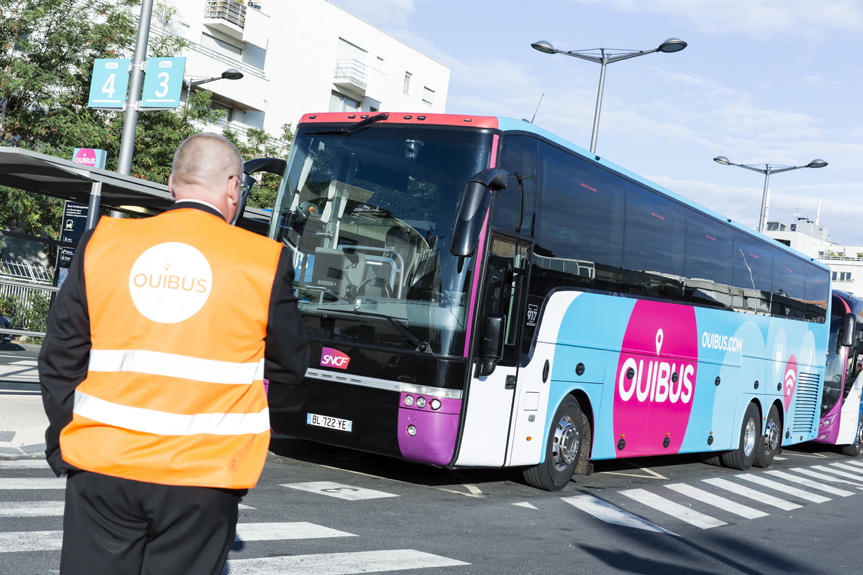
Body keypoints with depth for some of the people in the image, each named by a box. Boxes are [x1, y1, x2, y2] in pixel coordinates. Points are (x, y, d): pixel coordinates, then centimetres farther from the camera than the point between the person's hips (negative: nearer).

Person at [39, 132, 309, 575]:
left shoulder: (103, 242, 1)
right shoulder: (263, 261, -5)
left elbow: (60, 360, 5)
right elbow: (288, 371, 6)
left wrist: (63, 447, 16)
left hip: (102, 471, 2)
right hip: (201, 477, -1)